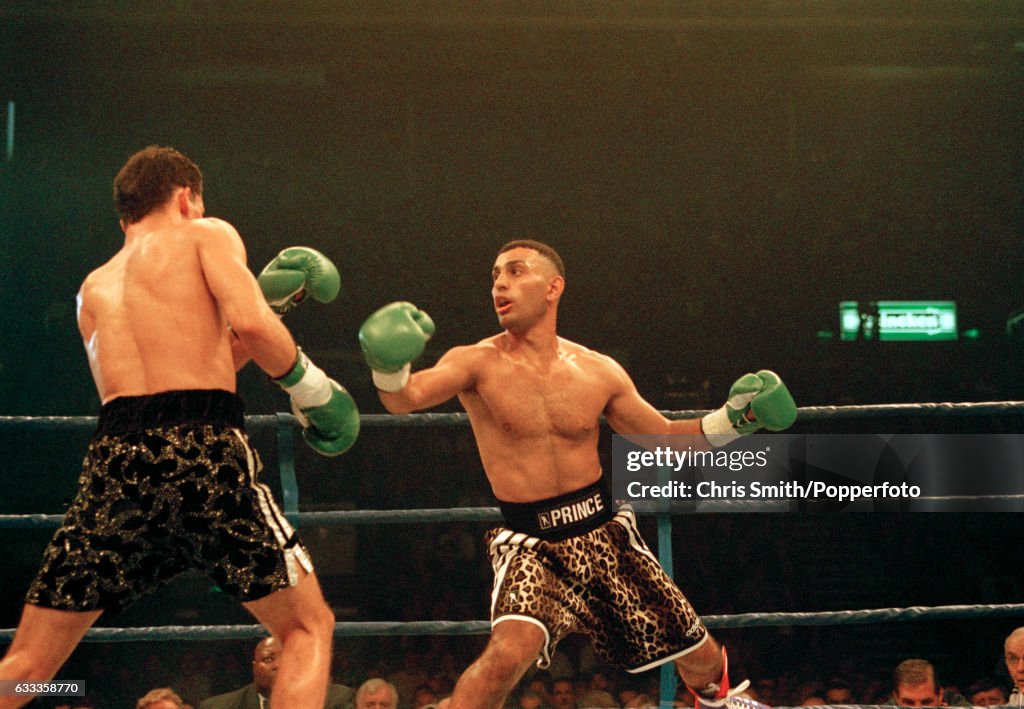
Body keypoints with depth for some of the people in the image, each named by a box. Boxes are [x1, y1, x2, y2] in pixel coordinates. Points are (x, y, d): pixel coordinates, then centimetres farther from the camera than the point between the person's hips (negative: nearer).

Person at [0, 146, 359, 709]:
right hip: (206, 452, -4)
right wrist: (311, 387, 8)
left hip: (115, 457, 5)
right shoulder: (206, 235, 13)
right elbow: (250, 325, -7)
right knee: (309, 626, 10)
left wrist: (270, 301, 39)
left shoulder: (94, 288, 29)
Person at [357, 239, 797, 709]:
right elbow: (404, 398, -27)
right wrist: (389, 367, -49)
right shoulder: (479, 364, -8)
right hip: (531, 545, -3)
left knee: (699, 655, 13)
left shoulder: (600, 374, 1)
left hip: (605, 533, 3)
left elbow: (663, 439, 13)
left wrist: (731, 421, -2)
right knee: (509, 651, -33)